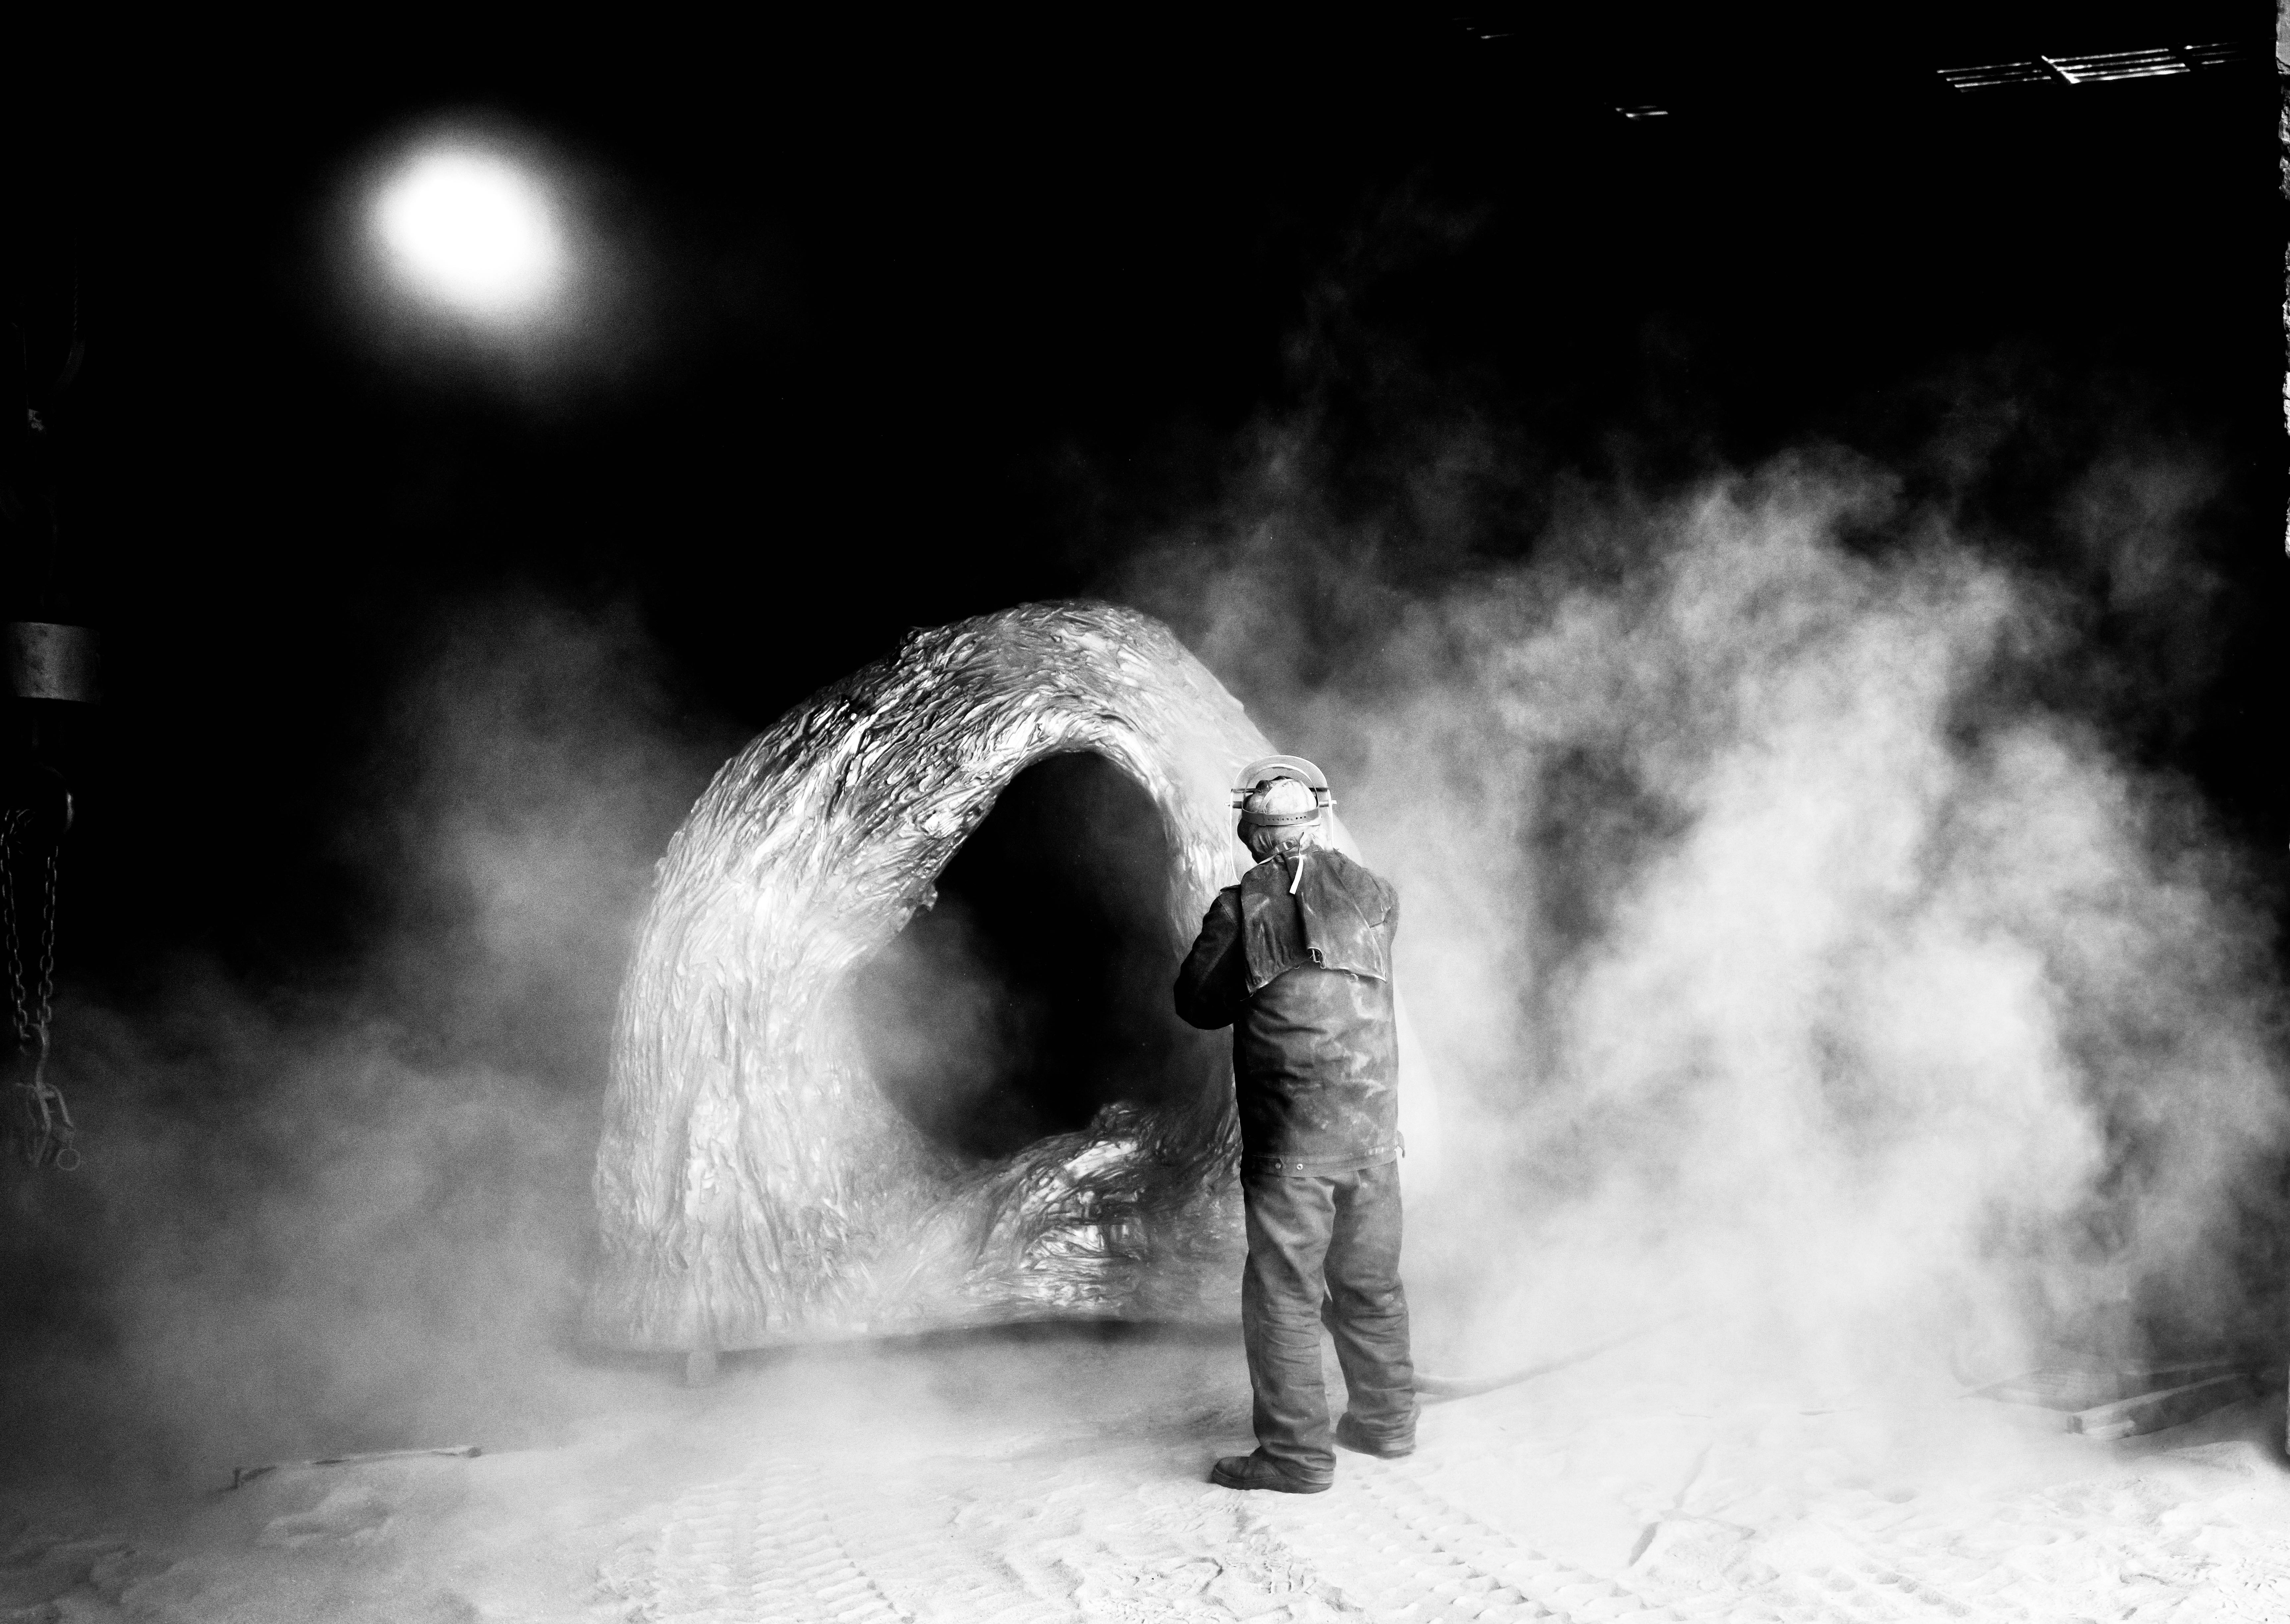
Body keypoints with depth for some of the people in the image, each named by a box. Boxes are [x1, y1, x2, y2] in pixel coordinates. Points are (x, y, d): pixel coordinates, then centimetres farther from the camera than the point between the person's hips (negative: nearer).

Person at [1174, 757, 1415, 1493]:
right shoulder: (1375, 896, 1)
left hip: (1289, 1136, -4)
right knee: (1370, 1282, 18)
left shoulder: (1241, 907, -8)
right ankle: (1386, 1420, 30)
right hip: (1374, 1126, 4)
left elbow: (1198, 1004, 1)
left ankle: (1297, 1452, 6)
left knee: (1283, 1291, 4)